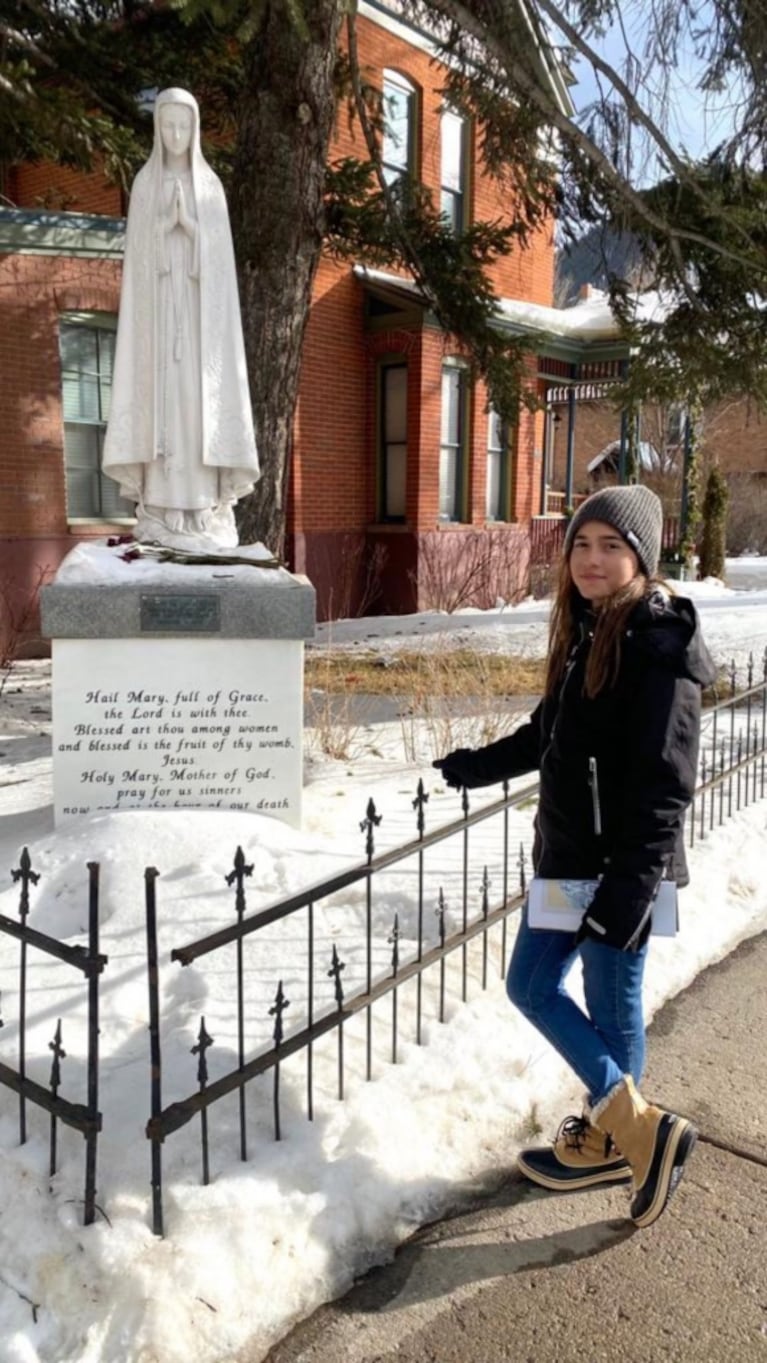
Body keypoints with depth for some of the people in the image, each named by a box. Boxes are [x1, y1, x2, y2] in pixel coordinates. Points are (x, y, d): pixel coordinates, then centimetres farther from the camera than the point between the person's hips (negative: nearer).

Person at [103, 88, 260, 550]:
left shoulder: (211, 186, 11)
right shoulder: (144, 183, 10)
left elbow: (220, 254, 3)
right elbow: (137, 252, 3)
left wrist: (189, 224, -14)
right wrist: (165, 222, -14)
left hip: (199, 304, 0)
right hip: (157, 302, 0)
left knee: (200, 395, -5)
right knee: (159, 395, -6)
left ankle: (203, 512, -2)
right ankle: (158, 513, -3)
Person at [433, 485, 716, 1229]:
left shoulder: (661, 648, -18)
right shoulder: (584, 631, 8)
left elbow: (663, 787, -22)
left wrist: (626, 893, -24)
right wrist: (472, 766, 23)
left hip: (620, 868, -9)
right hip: (566, 854, 10)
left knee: (611, 1006, 6)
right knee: (531, 985, 17)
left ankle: (615, 1137, 28)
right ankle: (624, 1126, 32)